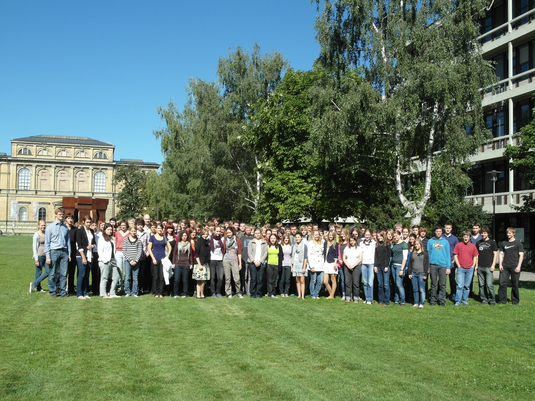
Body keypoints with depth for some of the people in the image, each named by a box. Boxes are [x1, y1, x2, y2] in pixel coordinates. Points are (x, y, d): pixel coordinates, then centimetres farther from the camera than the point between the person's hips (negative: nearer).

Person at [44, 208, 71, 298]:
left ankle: (63, 291, 10)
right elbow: (47, 242, 0)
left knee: (64, 273, 2)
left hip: (64, 252, 3)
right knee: (53, 274, 2)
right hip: (54, 251, -3)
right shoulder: (50, 227, 2)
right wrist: (47, 256, -6)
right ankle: (53, 291, 13)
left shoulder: (65, 227, 13)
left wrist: (69, 254, 11)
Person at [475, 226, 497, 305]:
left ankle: (492, 300, 5)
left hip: (488, 267, -4)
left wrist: (493, 265, -7)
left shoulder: (492, 242, 3)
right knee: (481, 285, 6)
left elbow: (495, 254, 1)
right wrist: (476, 265, 10)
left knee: (489, 284, -7)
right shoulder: (478, 243, 13)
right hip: (480, 267, 4)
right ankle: (484, 299, 14)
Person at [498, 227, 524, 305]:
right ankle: (502, 300, 4)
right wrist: (500, 265, 4)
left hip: (514, 267, -3)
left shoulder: (518, 243, 2)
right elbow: (501, 254, 15)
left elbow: (521, 255, -1)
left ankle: (515, 300, 15)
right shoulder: (504, 243, 13)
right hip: (505, 267, 3)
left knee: (515, 284, 3)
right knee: (502, 283, -3)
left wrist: (518, 266, -9)